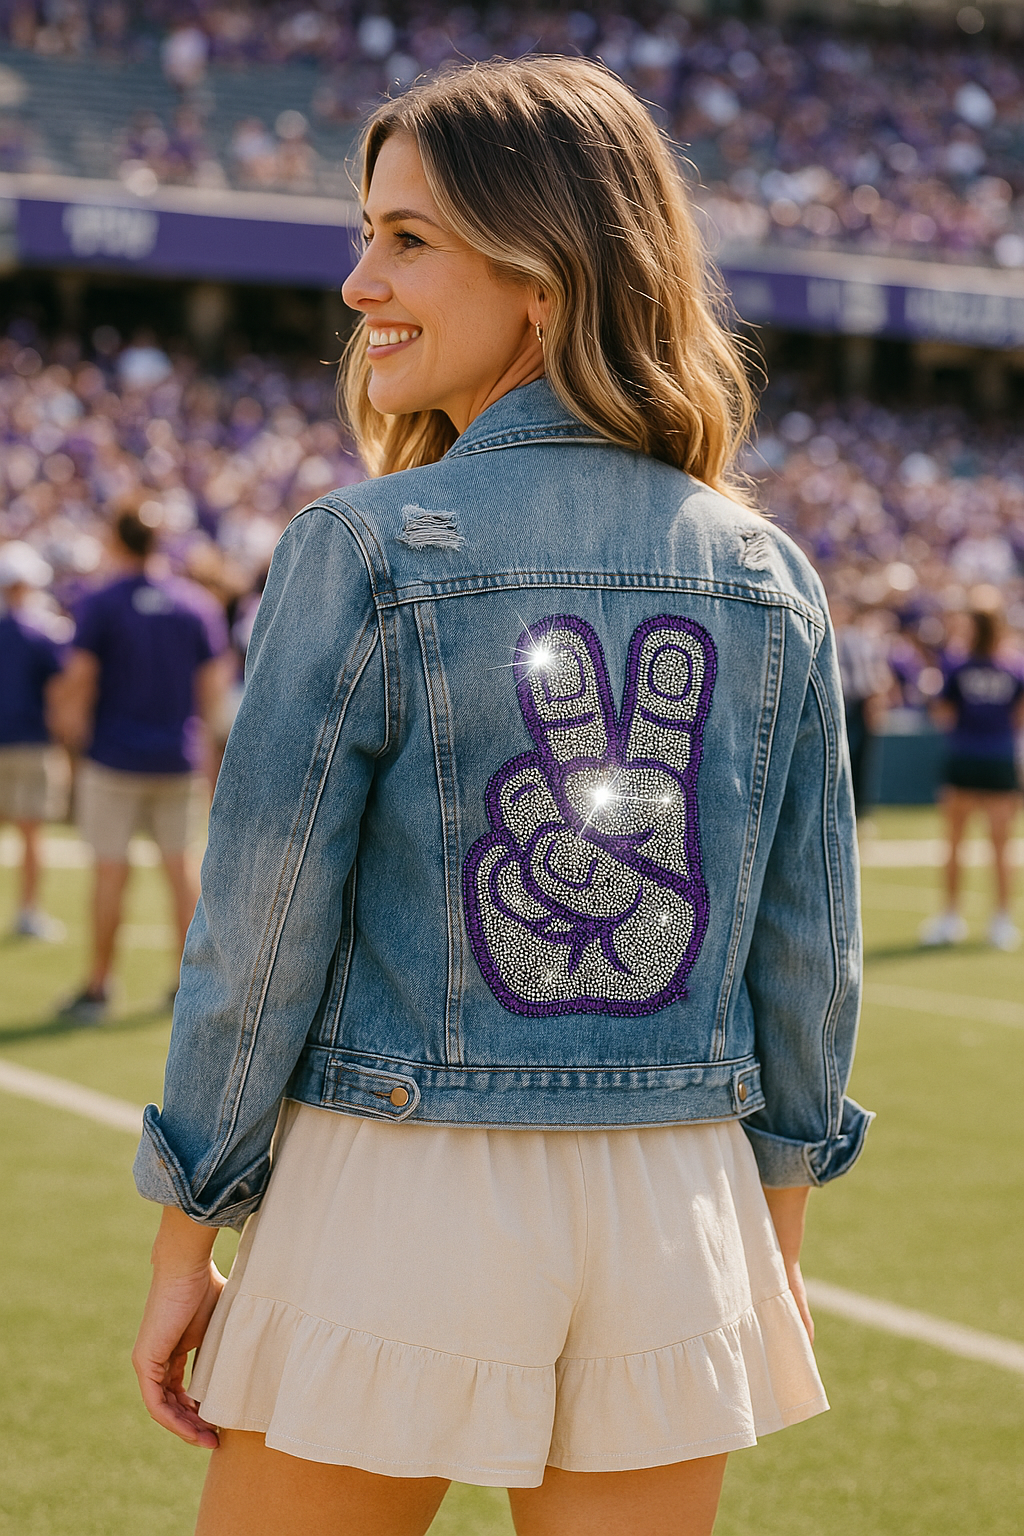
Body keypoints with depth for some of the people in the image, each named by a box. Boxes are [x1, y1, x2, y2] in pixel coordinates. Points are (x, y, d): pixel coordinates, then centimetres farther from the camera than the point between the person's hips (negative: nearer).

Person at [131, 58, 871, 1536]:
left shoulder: (363, 550, -11)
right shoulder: (770, 576, 2)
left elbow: (258, 936, -9)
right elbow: (811, 946, 6)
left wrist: (184, 1244, 0)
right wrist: (779, 1233, 18)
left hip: (399, 1197, -4)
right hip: (675, 1209, 4)